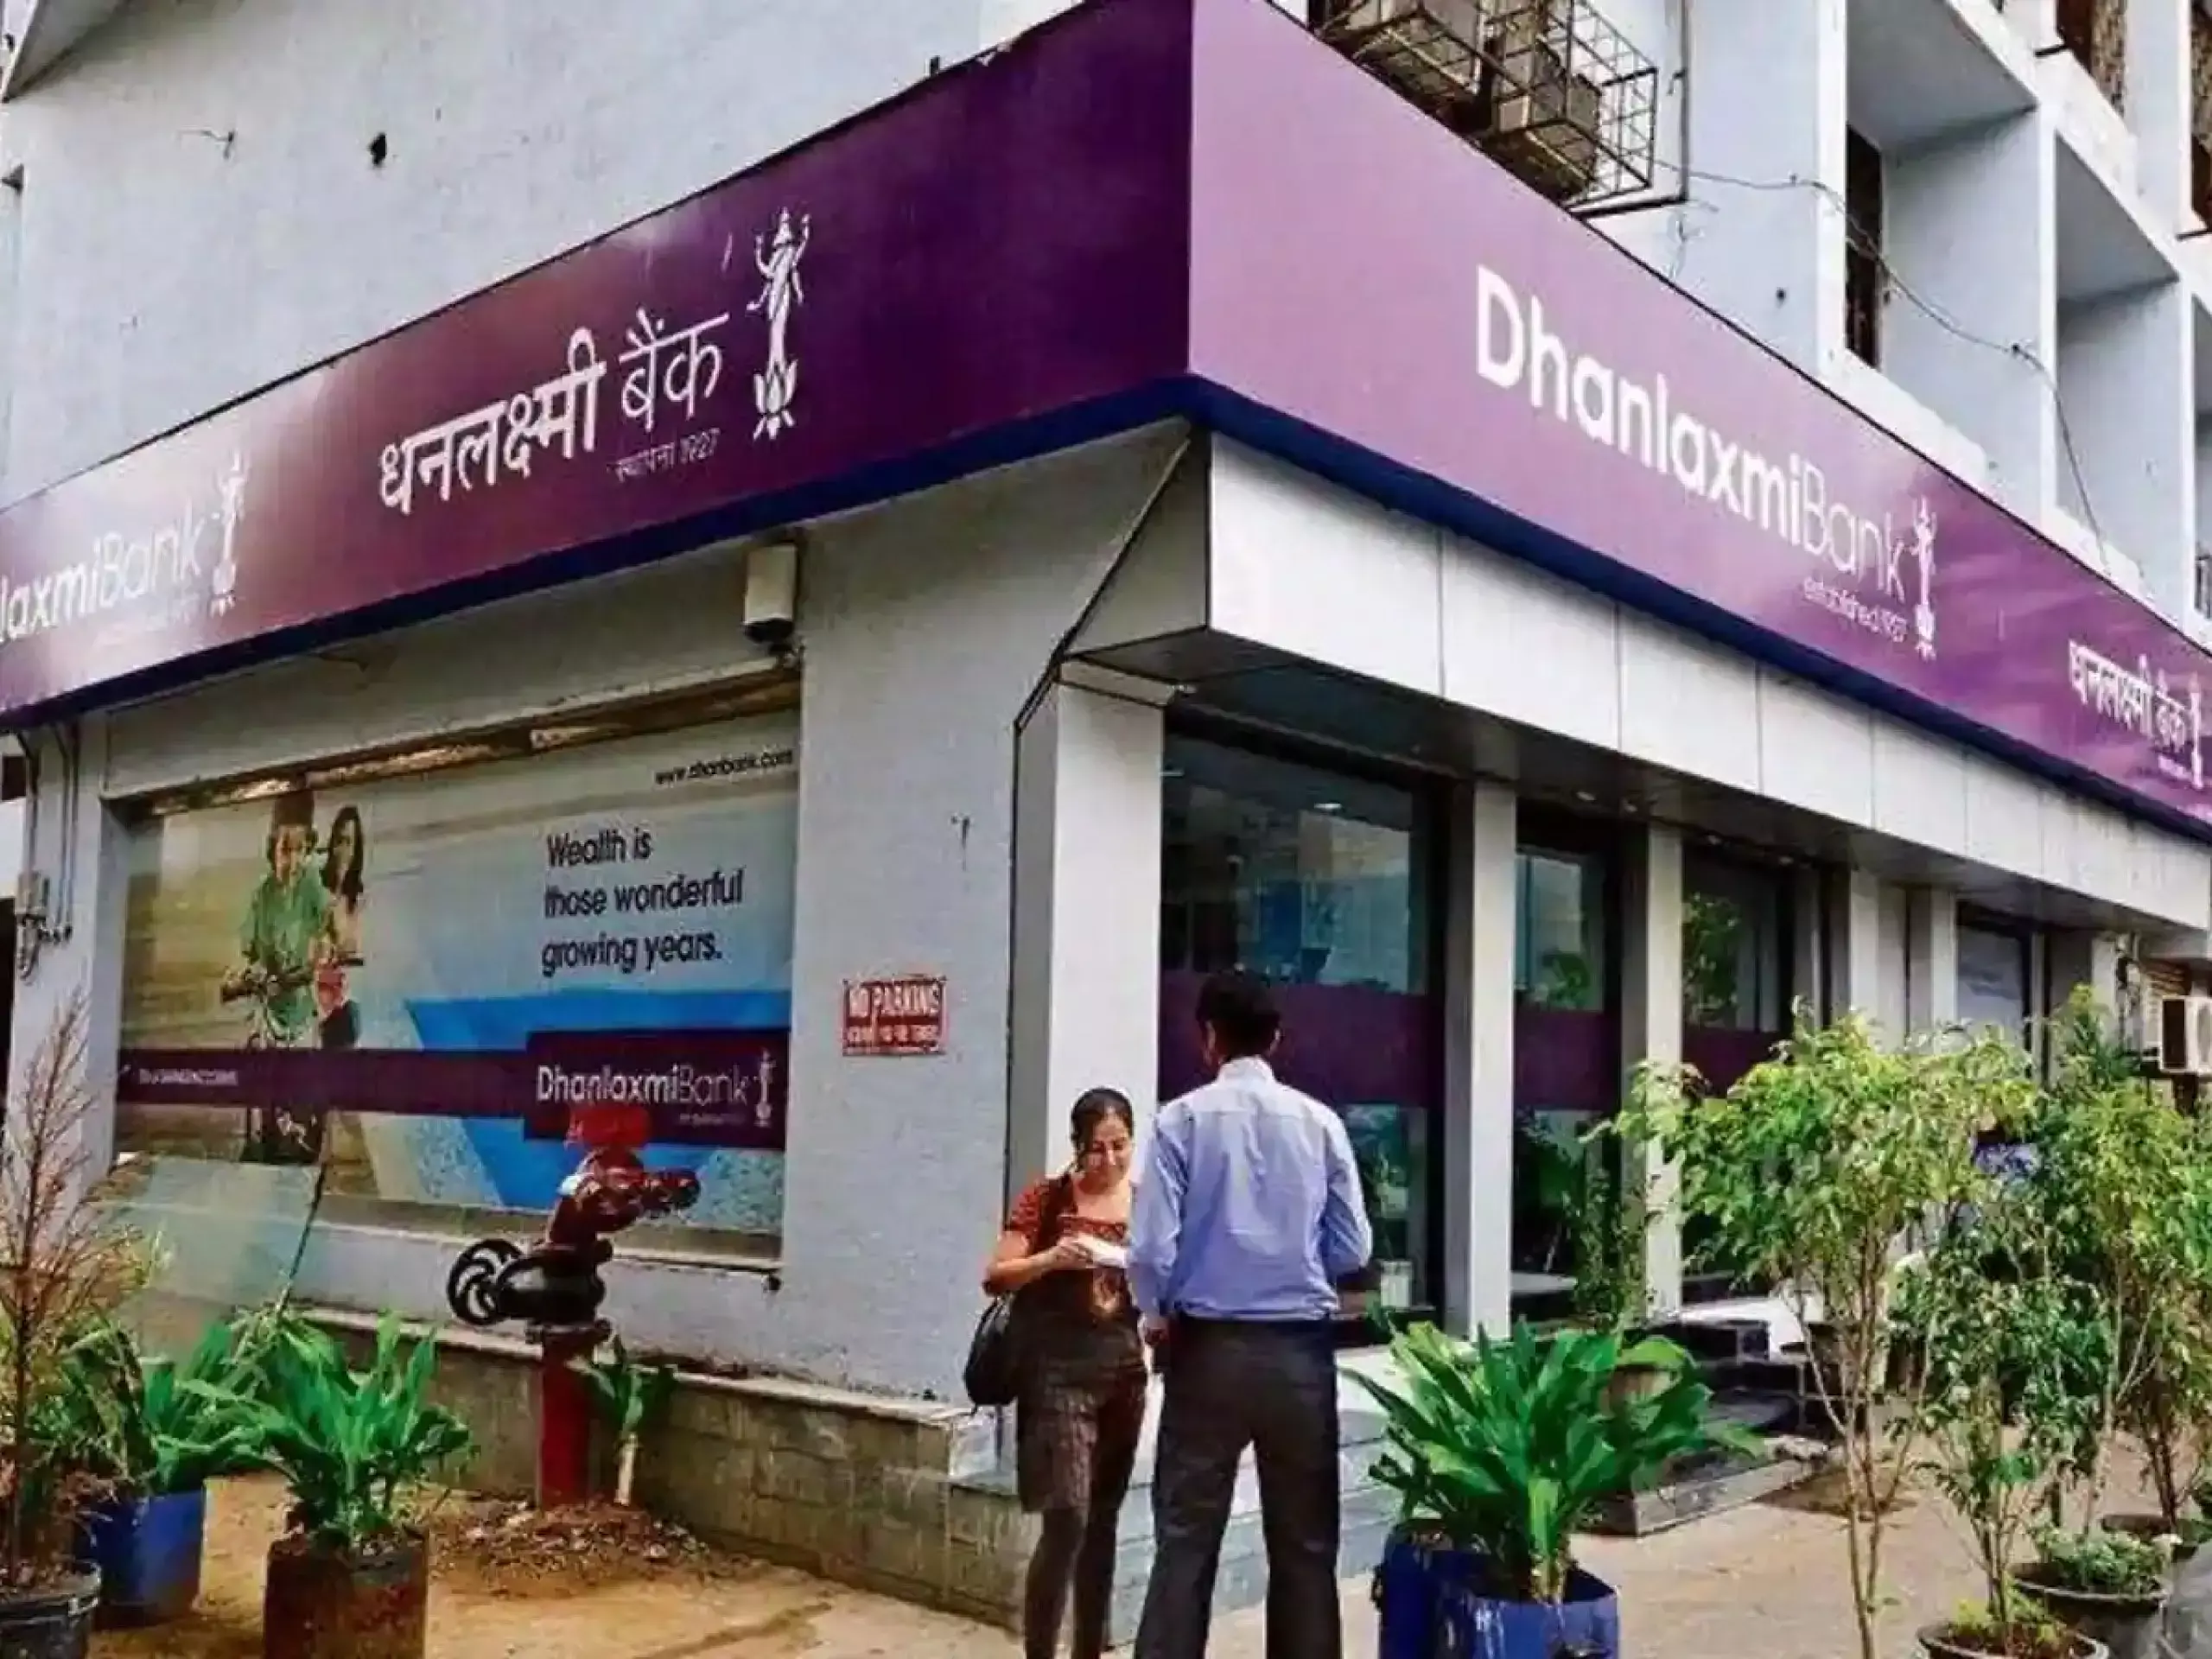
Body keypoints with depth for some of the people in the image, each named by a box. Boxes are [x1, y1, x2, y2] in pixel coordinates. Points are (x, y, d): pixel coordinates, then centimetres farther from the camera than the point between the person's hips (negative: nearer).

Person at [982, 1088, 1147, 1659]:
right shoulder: (1046, 1199, -4)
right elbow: (994, 1278, -6)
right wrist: (1051, 1258, -22)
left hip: (1124, 1368, 5)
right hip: (1060, 1368, -5)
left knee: (1103, 1520, 11)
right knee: (1067, 1517, -13)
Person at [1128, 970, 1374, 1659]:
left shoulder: (1182, 1119, -8)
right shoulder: (1321, 1123, -2)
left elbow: (1152, 1247, -11)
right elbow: (1353, 1249, 1)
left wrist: (1157, 1314, 8)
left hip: (1209, 1348, -2)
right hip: (1300, 1350, 2)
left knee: (1186, 1537, 5)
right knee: (1305, 1541, 12)